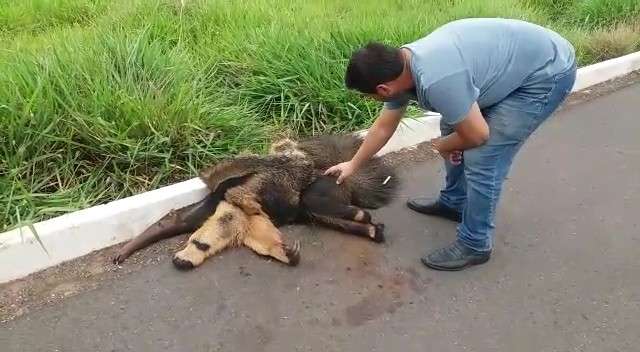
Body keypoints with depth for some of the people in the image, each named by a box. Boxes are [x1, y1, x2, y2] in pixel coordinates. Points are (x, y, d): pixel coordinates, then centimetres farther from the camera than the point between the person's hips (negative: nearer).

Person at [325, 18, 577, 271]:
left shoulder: (436, 80, -35)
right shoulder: (398, 68, -5)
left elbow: (477, 135, -22)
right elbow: (383, 127, 11)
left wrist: (443, 146, -2)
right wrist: (353, 165, 21)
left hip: (547, 71, -9)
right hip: (513, 59, 9)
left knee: (481, 160, -13)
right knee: (452, 127, 15)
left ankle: (474, 246, 6)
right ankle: (453, 202, 33)